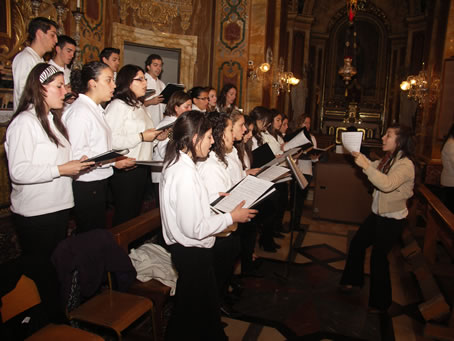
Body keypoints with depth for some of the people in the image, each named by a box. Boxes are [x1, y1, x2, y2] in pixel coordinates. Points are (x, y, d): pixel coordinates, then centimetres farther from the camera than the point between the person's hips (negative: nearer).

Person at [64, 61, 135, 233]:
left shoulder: (97, 109, 16)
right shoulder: (80, 111, -15)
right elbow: (77, 153, -24)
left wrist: (118, 158, 7)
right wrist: (113, 161, -20)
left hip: (99, 182, 10)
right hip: (86, 185, -9)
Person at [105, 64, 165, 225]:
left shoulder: (139, 105, 17)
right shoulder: (118, 105, -14)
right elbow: (111, 140, -27)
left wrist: (156, 135, 8)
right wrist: (142, 136, -21)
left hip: (141, 168, 9)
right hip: (125, 170, -9)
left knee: (136, 212, 19)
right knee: (124, 215, 3)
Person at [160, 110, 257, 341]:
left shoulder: (174, 162, 3)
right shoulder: (185, 172, -28)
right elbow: (194, 228, -27)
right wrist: (231, 217, -17)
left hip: (185, 249, 9)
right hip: (192, 252, -9)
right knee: (195, 308, 13)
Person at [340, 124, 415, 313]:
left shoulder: (405, 164, -22)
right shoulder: (387, 159, 4)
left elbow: (387, 184, -37)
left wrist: (365, 165, -37)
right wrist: (359, 155, -1)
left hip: (392, 220, -8)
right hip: (377, 214, 8)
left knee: (378, 256, 1)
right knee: (357, 244, 15)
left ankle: (381, 303, 21)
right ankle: (353, 279, 38)